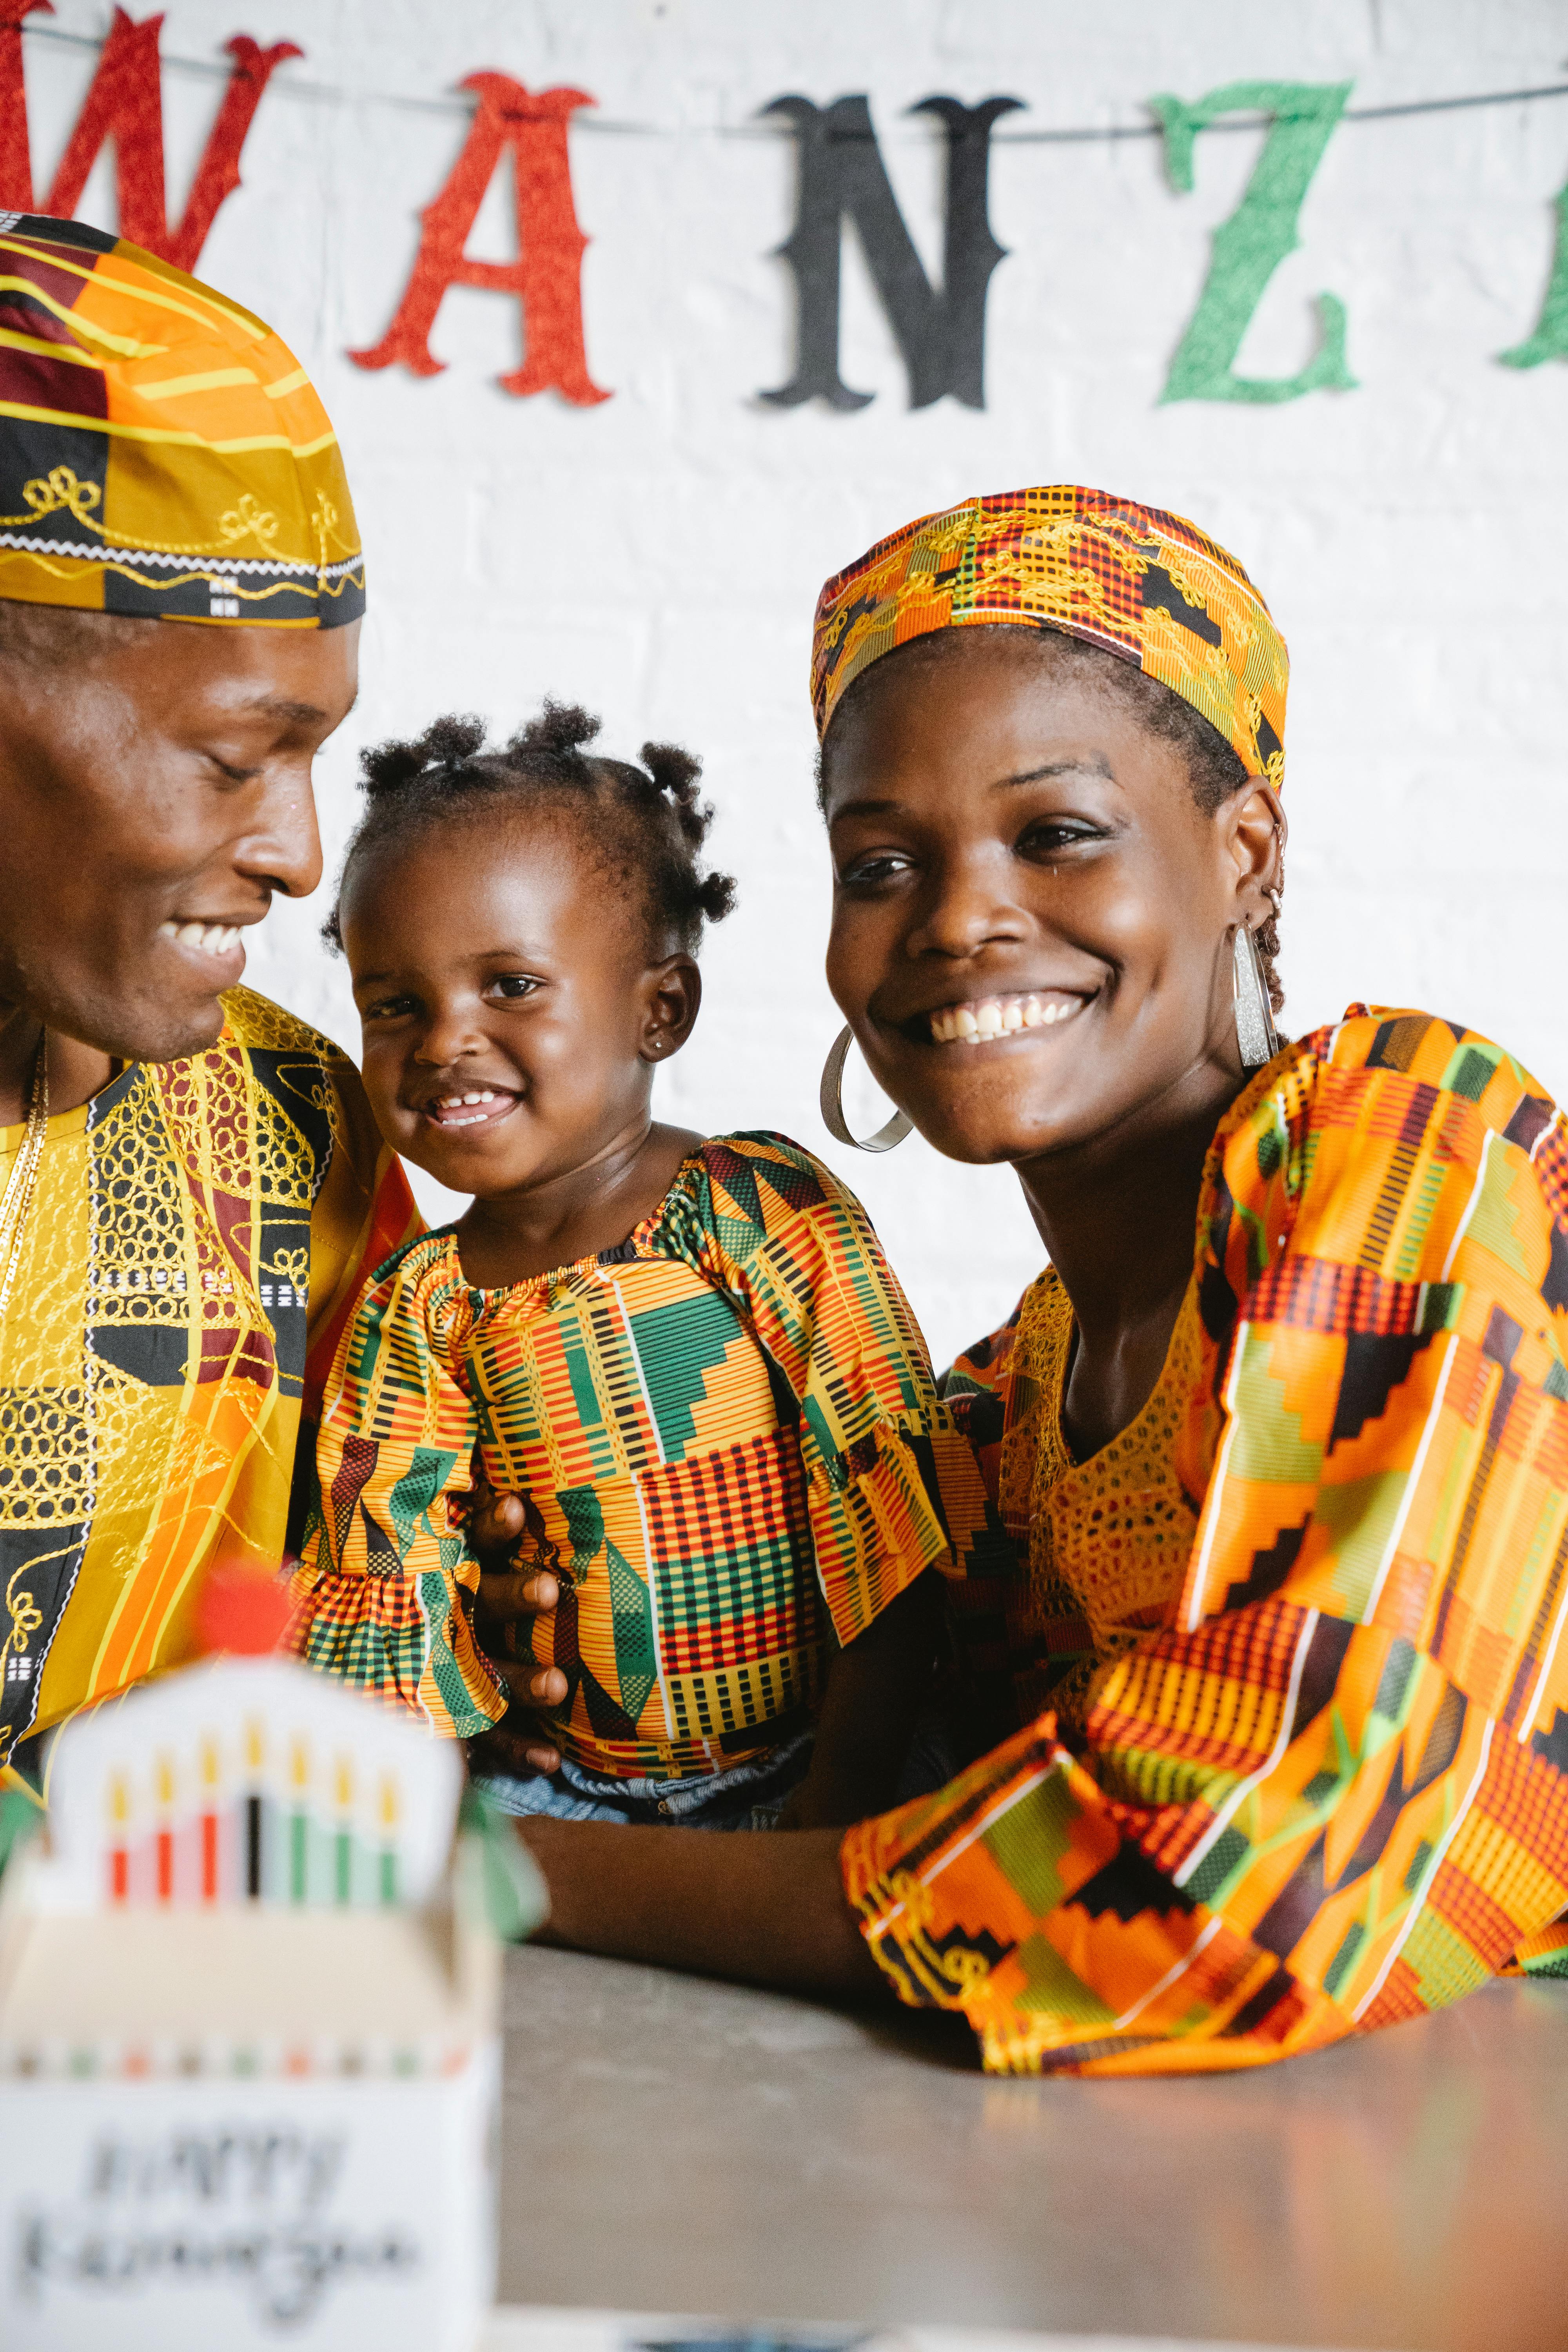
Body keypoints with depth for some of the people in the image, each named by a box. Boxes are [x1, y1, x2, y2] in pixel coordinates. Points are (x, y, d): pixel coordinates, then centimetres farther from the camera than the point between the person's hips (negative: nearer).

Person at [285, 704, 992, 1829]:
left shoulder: (771, 1212, -10)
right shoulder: (415, 1313, 2)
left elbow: (890, 1524, -11)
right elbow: (384, 1598, 4)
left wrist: (843, 1802, -13)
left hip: (792, 1763, -3)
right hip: (551, 1781, 4)